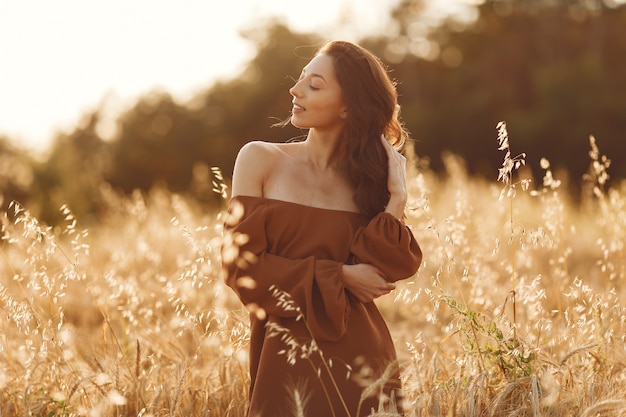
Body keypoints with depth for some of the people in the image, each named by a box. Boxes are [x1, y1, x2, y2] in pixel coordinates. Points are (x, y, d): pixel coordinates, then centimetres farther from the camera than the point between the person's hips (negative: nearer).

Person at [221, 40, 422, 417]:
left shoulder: (368, 176, 5)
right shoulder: (261, 160, 0)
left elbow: (383, 271, -8)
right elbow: (241, 264, -7)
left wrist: (397, 198, -13)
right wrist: (338, 277, -8)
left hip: (358, 353, 1)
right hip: (285, 353, -1)